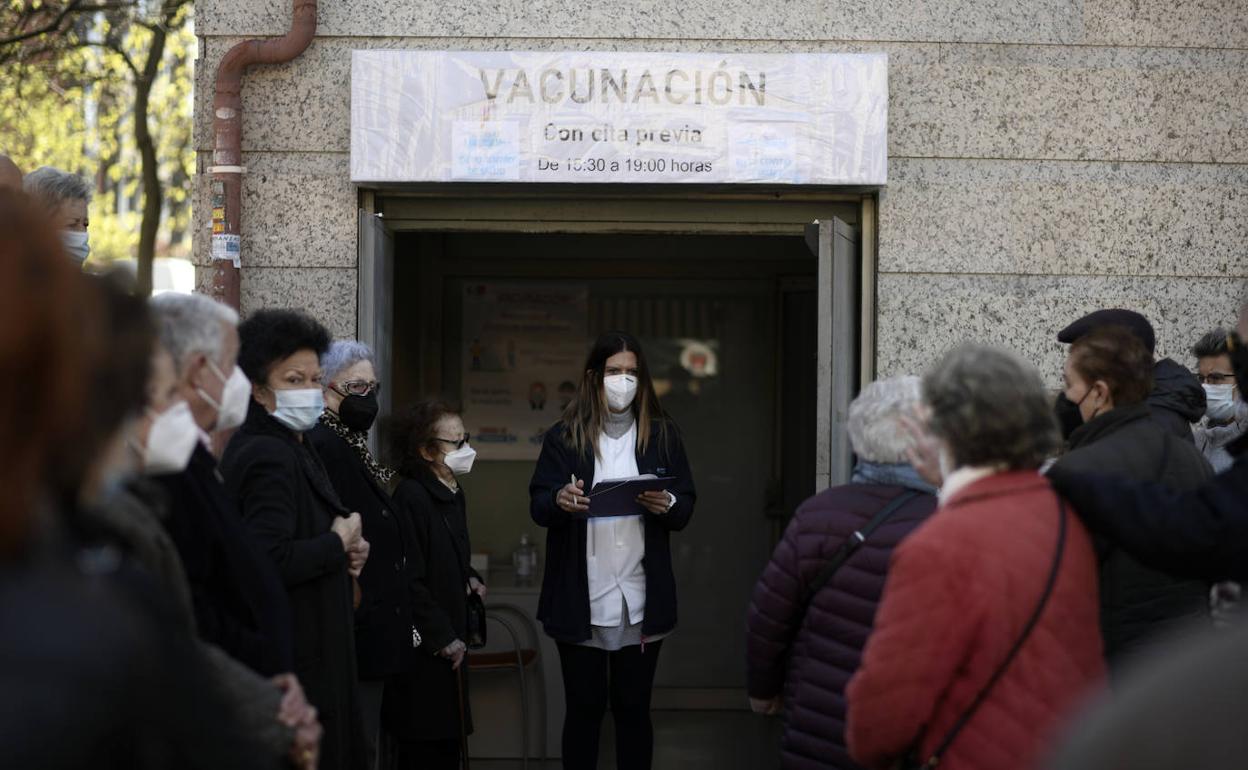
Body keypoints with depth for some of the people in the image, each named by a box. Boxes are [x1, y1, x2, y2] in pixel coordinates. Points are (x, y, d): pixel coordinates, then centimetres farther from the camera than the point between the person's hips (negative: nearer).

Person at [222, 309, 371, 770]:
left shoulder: (289, 447, 14)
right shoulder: (268, 458, -18)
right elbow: (269, 561, -29)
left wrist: (343, 552, 7)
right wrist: (337, 545, -15)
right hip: (294, 658, -10)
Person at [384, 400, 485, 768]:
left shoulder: (453, 493, 10)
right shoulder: (411, 497, -19)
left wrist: (470, 578, 6)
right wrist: (443, 639, -17)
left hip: (451, 640, 9)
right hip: (425, 651, -9)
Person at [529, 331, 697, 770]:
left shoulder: (662, 435, 7)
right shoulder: (564, 437, 3)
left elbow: (687, 507, 7)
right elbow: (537, 505, -2)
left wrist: (668, 504, -16)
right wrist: (559, 500, -25)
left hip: (642, 598, 1)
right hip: (582, 600, -1)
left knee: (633, 707, 7)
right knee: (584, 707, 5)